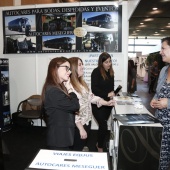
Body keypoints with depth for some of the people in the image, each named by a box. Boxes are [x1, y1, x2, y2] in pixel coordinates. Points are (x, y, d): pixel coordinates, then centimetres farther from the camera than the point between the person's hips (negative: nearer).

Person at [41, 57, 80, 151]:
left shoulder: (59, 87, 11)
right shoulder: (53, 90, -22)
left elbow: (68, 108, 8)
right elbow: (75, 106, -23)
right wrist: (70, 90, -8)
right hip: (58, 139, -10)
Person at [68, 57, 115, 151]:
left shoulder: (82, 83, 9)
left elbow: (91, 97, 11)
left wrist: (106, 103, 0)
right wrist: (81, 128, -22)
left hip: (87, 121, 9)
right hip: (78, 125, -9)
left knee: (84, 148, 24)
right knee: (78, 151, 10)